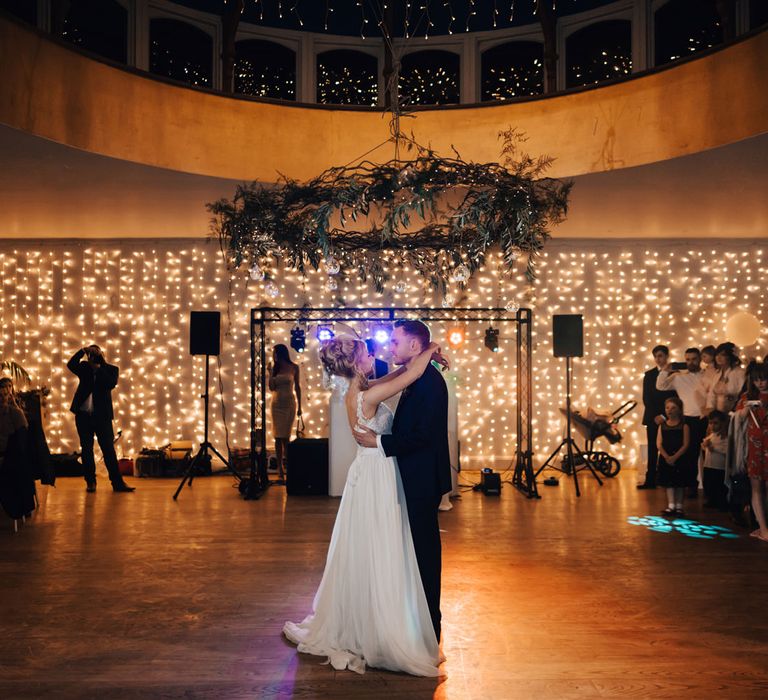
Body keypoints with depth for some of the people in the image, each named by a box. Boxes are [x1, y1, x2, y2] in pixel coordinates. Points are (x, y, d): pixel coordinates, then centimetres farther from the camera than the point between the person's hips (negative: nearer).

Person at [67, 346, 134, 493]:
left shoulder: (110, 369, 4)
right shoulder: (84, 367, 10)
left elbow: (112, 384, -13)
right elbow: (71, 365, -8)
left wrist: (98, 368, -14)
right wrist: (82, 351, -17)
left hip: (102, 415, -2)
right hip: (83, 415, 2)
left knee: (108, 449, -3)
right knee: (86, 449, 5)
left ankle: (118, 483, -3)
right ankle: (90, 482, 11)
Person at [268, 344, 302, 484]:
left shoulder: (293, 367, 0)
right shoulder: (275, 368, 6)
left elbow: (297, 387, 5)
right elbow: (271, 388, 2)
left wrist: (299, 406, 4)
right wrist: (270, 372, -6)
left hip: (289, 404, -2)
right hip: (276, 404, 2)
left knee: (285, 437, -4)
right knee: (278, 437, -2)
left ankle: (287, 466, 5)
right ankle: (280, 469, -1)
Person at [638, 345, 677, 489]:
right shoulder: (649, 375, 10)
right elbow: (646, 398, 6)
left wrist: (664, 416, -9)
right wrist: (654, 416, -6)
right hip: (652, 417, 2)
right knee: (652, 449, 2)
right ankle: (650, 480, 3)